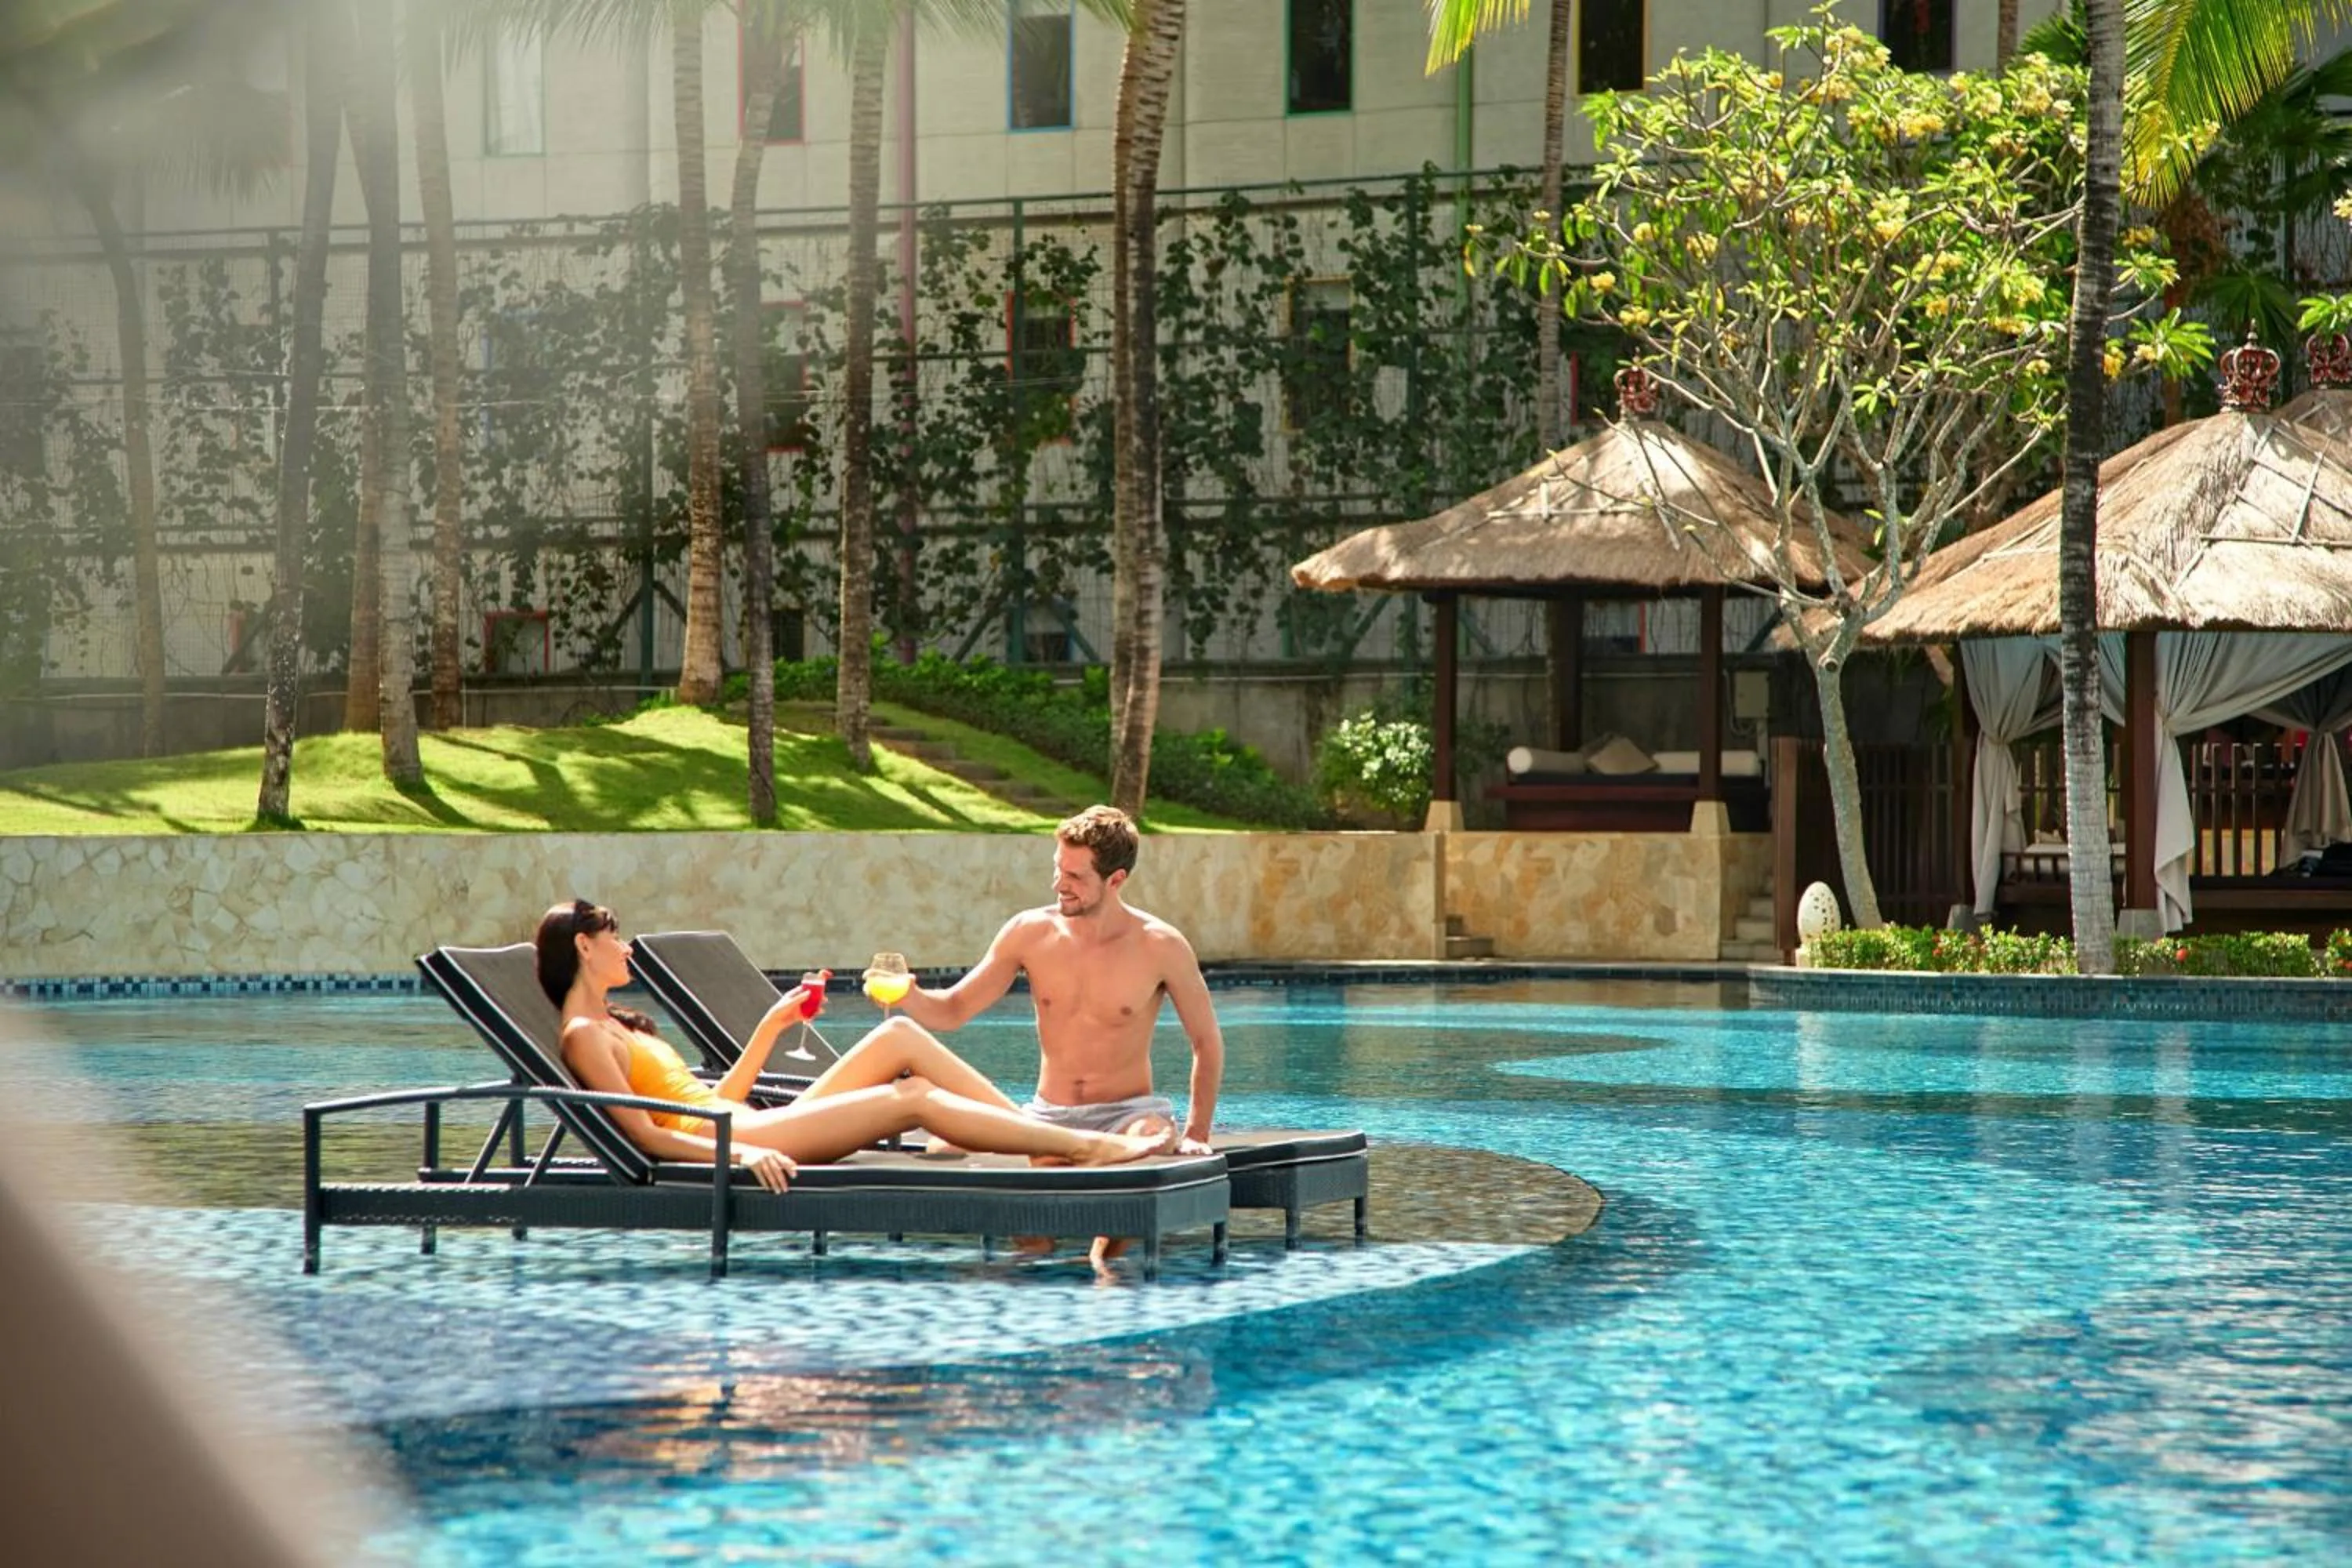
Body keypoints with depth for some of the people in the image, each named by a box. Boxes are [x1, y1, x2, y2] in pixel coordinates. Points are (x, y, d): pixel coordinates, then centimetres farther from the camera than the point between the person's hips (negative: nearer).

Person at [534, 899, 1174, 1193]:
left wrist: (774, 1022, 24)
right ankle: (1085, 1146, -15)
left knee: (901, 1035, 0)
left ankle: (1045, 1137, -6)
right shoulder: (583, 1034, -5)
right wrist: (740, 1152, -28)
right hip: (728, 1141, -10)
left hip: (752, 1132, 10)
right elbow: (645, 1134, -16)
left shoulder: (612, 1024, 25)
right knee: (914, 1098, -16)